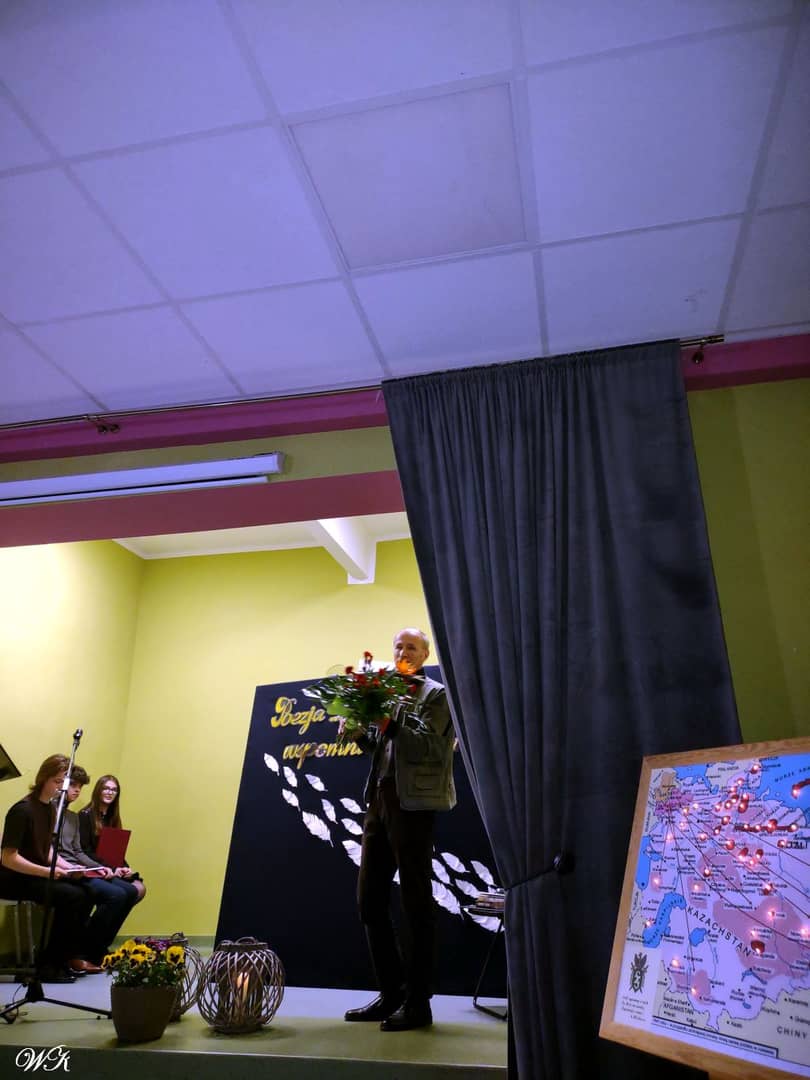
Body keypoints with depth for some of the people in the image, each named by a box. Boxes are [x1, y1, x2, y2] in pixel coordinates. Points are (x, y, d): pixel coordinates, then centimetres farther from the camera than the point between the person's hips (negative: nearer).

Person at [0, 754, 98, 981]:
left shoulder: (51, 808, 8)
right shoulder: (22, 810, -19)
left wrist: (66, 867, -3)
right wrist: (47, 871, -27)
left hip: (38, 875, 8)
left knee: (86, 892, -10)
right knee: (72, 897, -24)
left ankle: (71, 956, 4)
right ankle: (48, 964, -10)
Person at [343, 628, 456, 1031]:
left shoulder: (436, 694, -3)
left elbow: (427, 748, -14)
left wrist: (389, 723, -21)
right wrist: (359, 732, 0)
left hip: (412, 804, -7)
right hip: (379, 800, 7)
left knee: (415, 903, 1)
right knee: (369, 899, 11)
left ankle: (418, 1002, 14)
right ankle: (391, 993, 25)